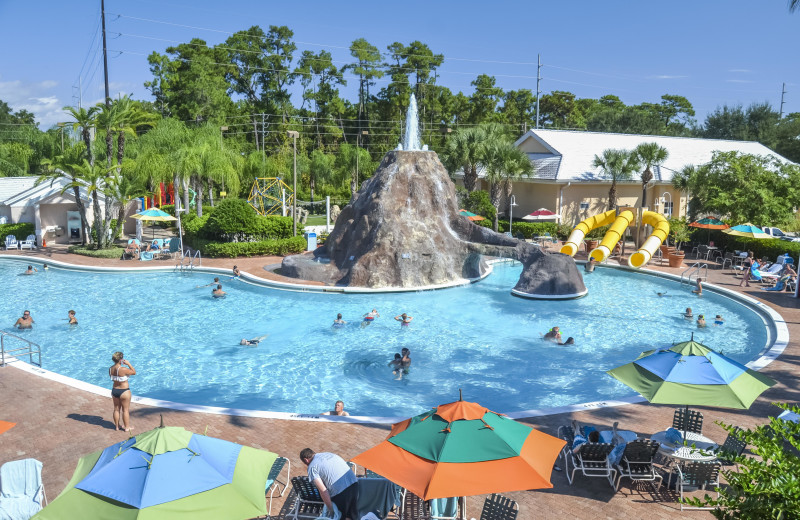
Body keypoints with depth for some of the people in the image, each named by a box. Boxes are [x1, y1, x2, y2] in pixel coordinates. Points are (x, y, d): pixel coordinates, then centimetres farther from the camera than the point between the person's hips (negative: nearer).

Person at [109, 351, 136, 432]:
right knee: (126, 410, 9)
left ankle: (117, 426, 30)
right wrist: (129, 364, -9)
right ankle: (127, 427, 19)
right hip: (124, 391, -6)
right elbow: (134, 372, -14)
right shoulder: (123, 369, -26)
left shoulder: (110, 369, -5)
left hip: (114, 390, 6)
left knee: (116, 409, 18)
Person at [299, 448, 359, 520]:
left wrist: (330, 509, -3)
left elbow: (323, 490, -9)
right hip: (354, 482, 6)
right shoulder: (327, 453, 20)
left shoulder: (312, 467, 1)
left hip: (340, 491, -6)